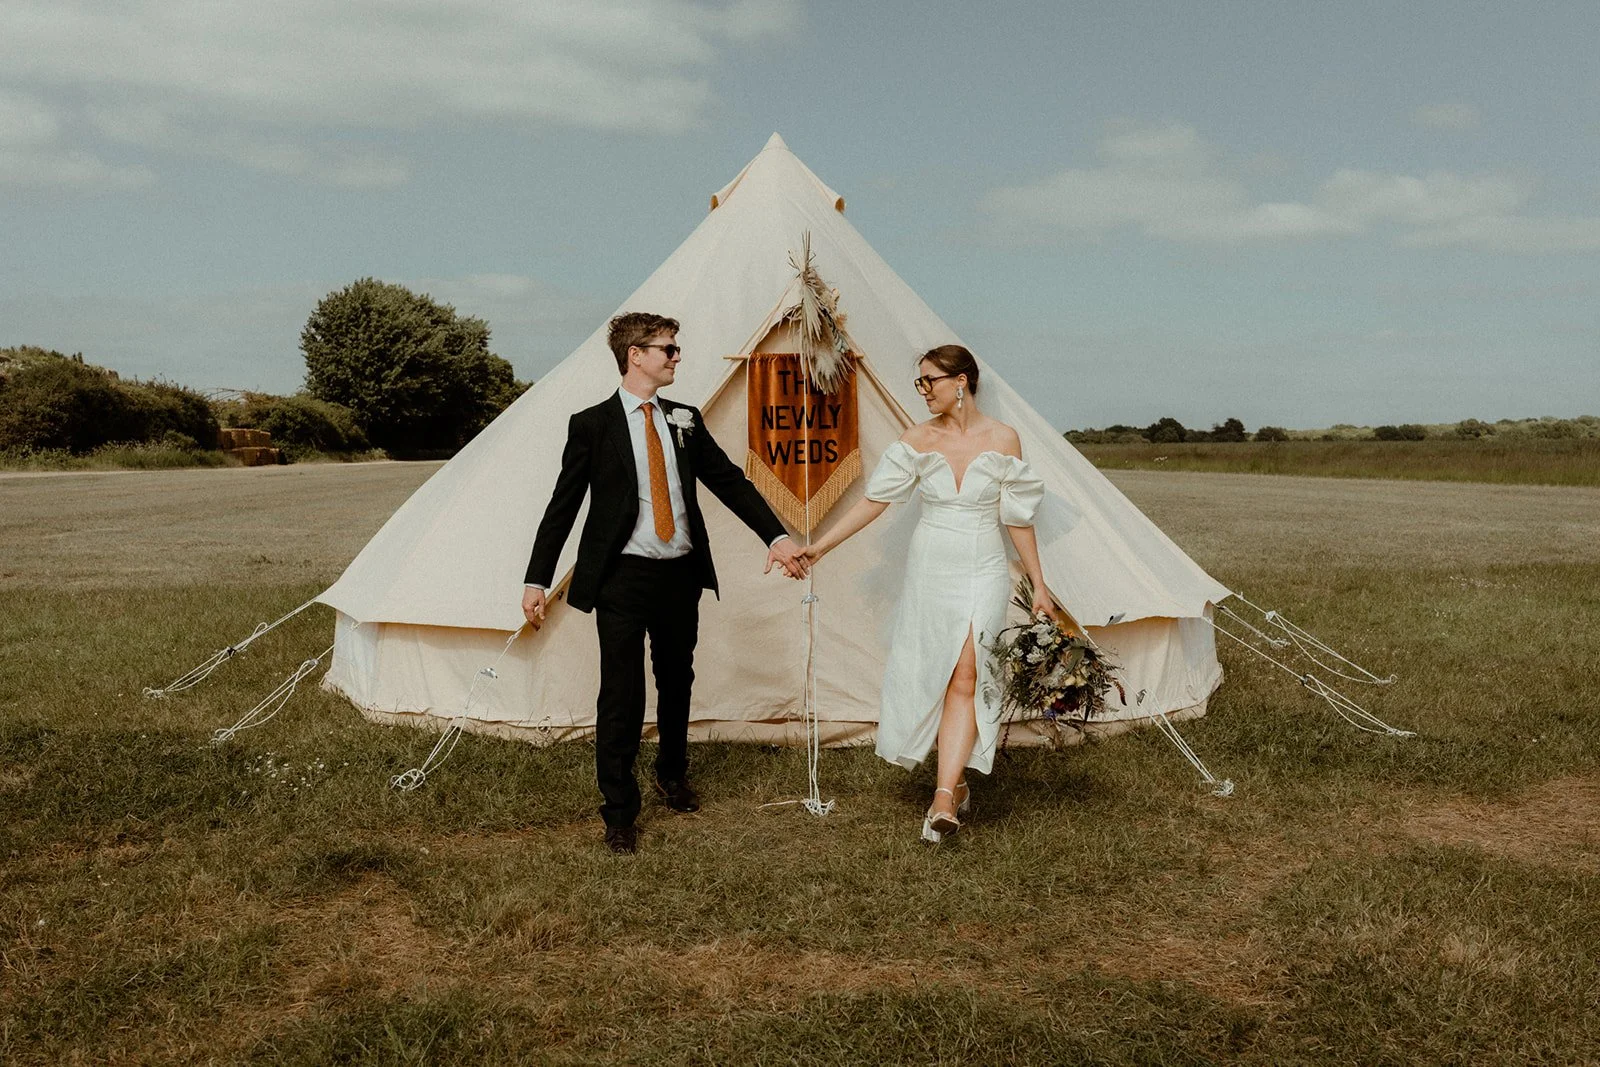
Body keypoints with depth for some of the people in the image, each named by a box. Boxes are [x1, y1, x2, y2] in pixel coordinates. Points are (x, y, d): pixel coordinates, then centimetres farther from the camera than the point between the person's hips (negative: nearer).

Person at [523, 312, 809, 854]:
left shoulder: (685, 420, 8)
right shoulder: (592, 424, -5)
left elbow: (730, 481, 6)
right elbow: (563, 505, -3)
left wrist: (777, 536, -5)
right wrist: (537, 580, -6)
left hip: (681, 574, 5)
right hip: (622, 577, -5)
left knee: (677, 681, 19)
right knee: (622, 693, -4)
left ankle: (672, 775, 42)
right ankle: (618, 810, 9)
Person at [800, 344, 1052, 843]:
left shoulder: (1002, 439, -3)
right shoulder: (917, 440, -1)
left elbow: (1018, 517, 2)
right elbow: (873, 500, -1)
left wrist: (1038, 584, 4)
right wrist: (819, 546, -6)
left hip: (983, 572, -2)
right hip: (929, 570, 2)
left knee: (966, 677, -12)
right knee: (933, 676, 6)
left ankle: (944, 795, -16)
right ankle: (957, 782, 23)